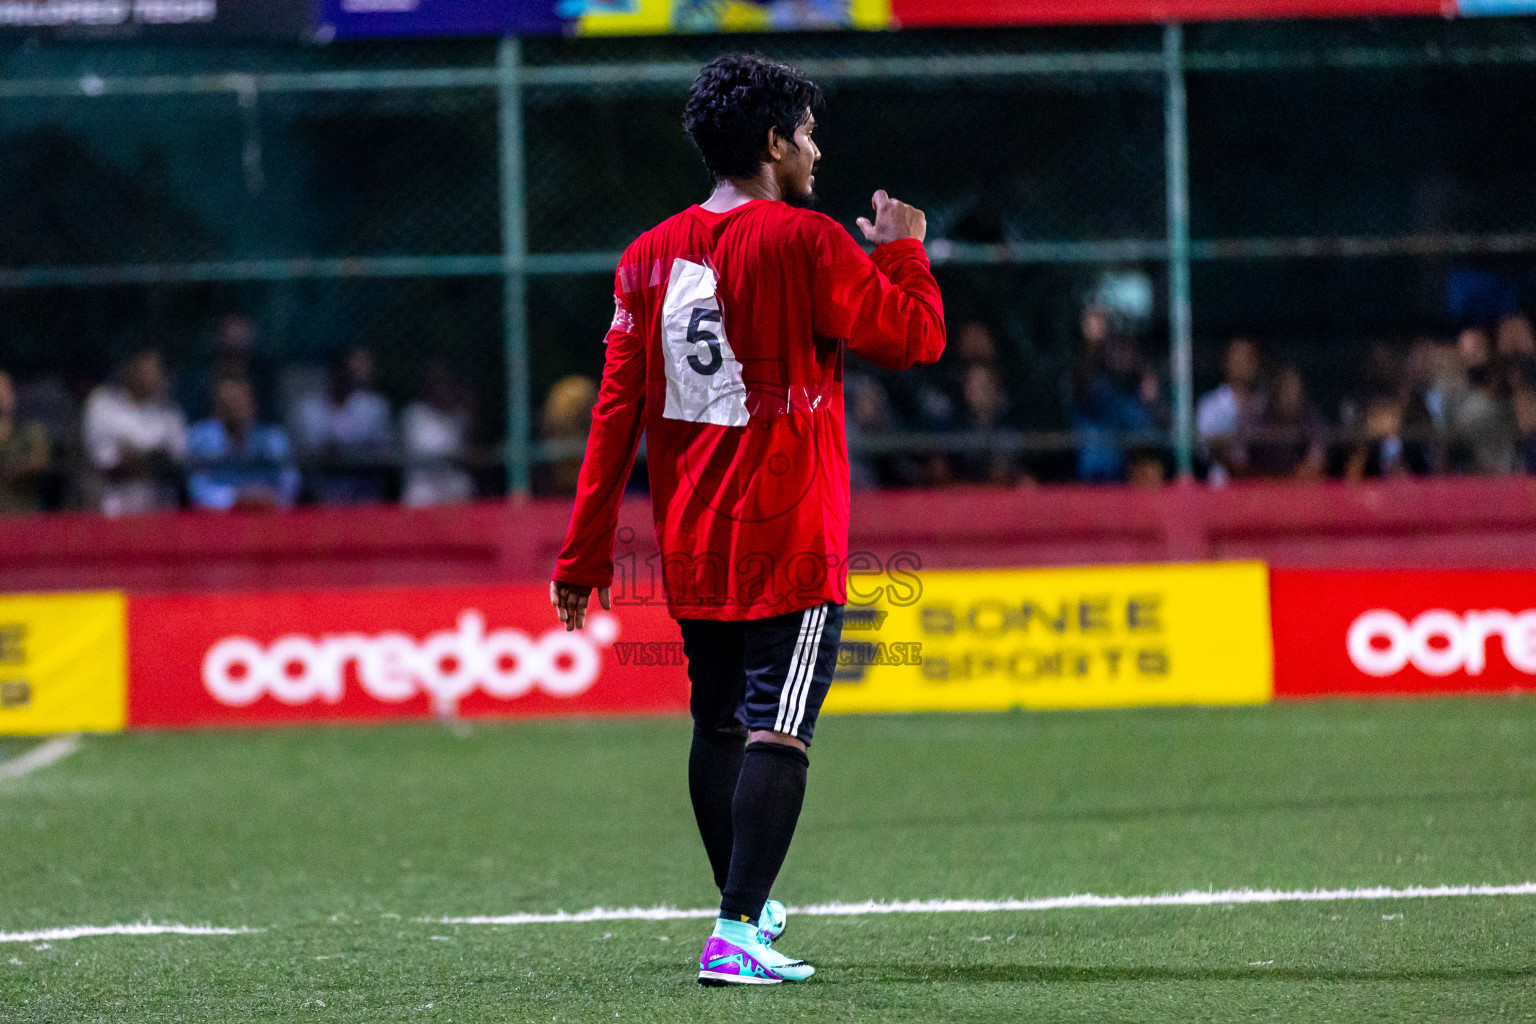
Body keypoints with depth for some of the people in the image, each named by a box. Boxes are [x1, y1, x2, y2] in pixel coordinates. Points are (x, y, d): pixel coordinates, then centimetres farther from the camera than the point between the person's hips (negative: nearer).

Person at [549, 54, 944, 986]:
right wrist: (905, 253, 14)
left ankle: (743, 906, 35)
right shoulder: (804, 243, -10)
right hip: (790, 542, -6)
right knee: (777, 734, -8)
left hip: (692, 549, 6)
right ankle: (738, 936, -17)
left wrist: (586, 556, 9)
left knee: (718, 726, 19)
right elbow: (916, 337, -5)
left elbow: (618, 412, 6)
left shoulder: (650, 258, 6)